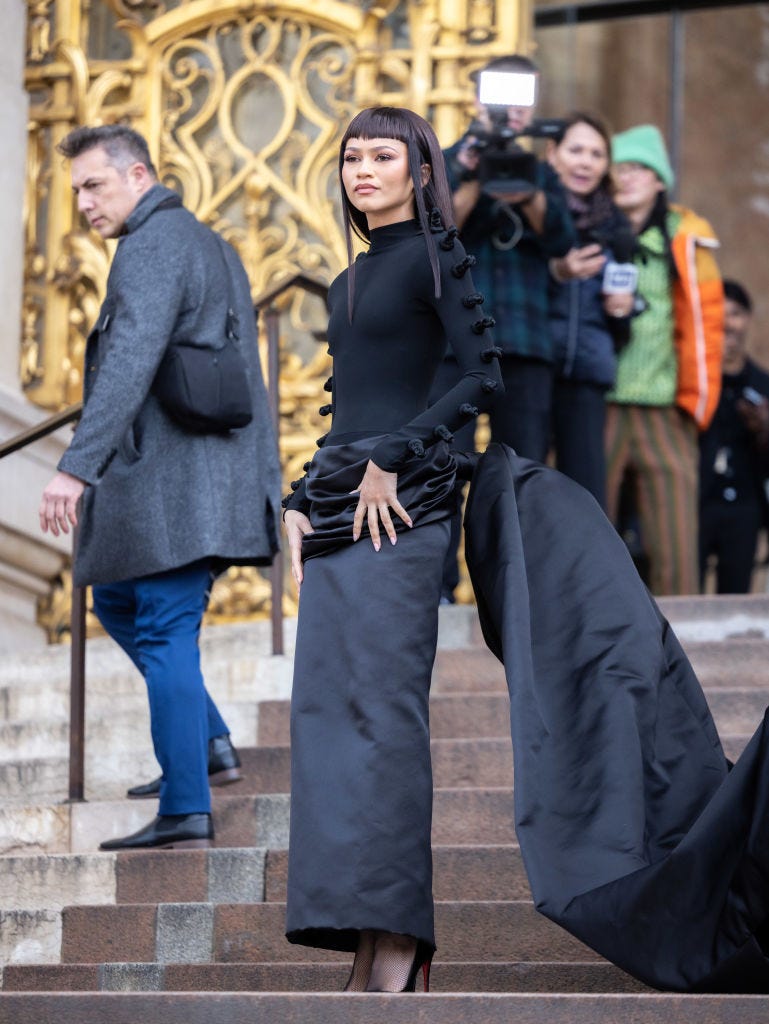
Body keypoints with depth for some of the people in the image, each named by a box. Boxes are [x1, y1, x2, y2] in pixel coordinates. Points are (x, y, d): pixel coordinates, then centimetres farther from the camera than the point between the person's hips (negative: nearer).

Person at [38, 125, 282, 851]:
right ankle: (209, 745, 19)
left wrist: (78, 465, -31)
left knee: (165, 634, -8)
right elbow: (230, 362, 22)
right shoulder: (206, 243, 20)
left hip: (173, 482, -10)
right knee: (118, 600, 21)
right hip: (215, 476, 10)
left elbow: (130, 361, -25)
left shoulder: (154, 245, -12)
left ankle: (186, 812, -8)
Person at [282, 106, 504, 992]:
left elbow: (483, 379, -11)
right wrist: (299, 505, 13)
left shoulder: (435, 256, -1)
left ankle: (397, 940, -16)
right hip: (335, 504, 8)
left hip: (401, 503, -8)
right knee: (324, 704, 0)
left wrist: (391, 460, -14)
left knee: (382, 703, -14)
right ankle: (366, 948, 0)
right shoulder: (348, 283, 22)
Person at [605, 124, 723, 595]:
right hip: (596, 408, 0)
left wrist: (695, 402, 1)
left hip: (665, 413, 0)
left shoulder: (685, 238, 7)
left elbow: (704, 323, 5)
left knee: (676, 549, -6)